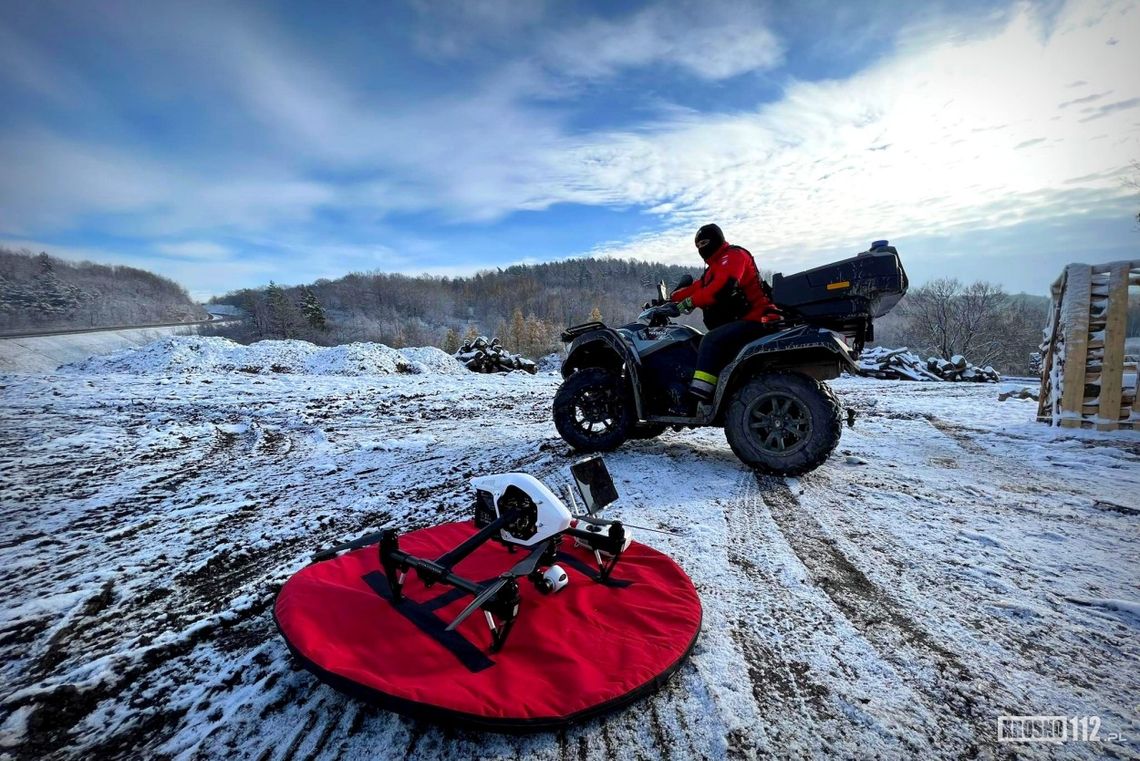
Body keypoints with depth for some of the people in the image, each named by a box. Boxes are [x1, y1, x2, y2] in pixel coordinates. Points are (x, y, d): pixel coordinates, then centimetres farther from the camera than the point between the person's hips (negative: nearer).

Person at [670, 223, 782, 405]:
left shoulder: (733, 255, -5)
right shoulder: (716, 266, 25)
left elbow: (723, 286, -23)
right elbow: (696, 287, 19)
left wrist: (691, 301, -23)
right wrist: (668, 300, 11)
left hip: (756, 319, -11)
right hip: (743, 320, 11)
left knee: (711, 340, -27)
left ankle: (698, 395, -39)